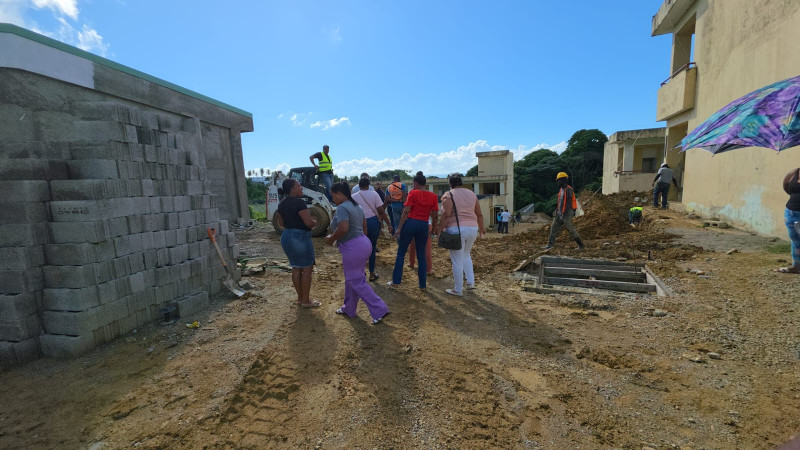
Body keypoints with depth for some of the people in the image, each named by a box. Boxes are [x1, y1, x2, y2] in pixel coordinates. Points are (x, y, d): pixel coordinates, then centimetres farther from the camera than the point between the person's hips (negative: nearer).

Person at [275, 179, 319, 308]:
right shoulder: (299, 202, -17)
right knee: (307, 269, 3)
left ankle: (300, 298, 23)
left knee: (296, 268, 15)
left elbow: (281, 223, 17)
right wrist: (315, 222, -1)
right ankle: (305, 301, 9)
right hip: (300, 238, -8)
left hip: (286, 237, 9)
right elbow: (309, 222, -21)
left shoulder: (281, 204, 8)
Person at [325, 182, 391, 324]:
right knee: (351, 278, 20)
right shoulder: (356, 206, 13)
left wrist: (332, 238, -13)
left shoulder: (342, 208, -17)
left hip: (352, 248, -10)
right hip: (363, 243, 10)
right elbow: (364, 225, 20)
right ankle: (349, 309, 34)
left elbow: (343, 228, -29)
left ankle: (379, 310, 3)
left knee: (357, 282, 1)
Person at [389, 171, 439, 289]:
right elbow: (435, 216, 2)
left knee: (401, 253, 10)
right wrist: (433, 230, 14)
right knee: (421, 255, 14)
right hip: (424, 225, 3)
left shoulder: (413, 193, -6)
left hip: (410, 223, -3)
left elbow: (406, 212, -11)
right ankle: (422, 284, 17)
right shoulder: (433, 196, 3)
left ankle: (395, 281, 15)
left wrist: (399, 228, -9)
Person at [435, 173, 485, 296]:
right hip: (472, 229, 6)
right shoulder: (471, 194, 10)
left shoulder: (448, 195, -7)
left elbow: (446, 215, -18)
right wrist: (481, 228, 25)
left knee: (457, 260, 3)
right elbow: (479, 214, 13)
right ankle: (470, 282, 22)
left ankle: (458, 290, 12)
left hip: (456, 230, -6)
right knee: (466, 255, 26)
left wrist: (439, 229, -10)